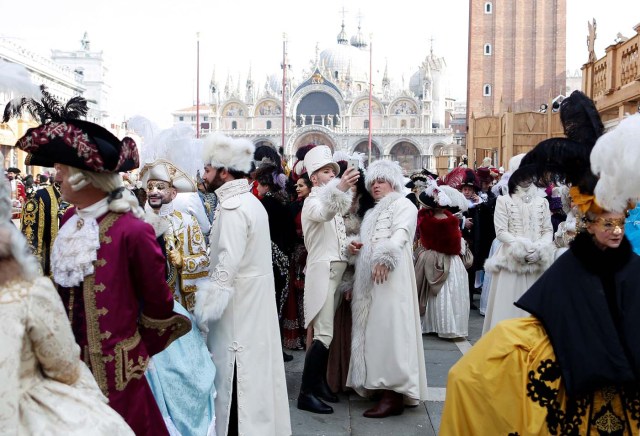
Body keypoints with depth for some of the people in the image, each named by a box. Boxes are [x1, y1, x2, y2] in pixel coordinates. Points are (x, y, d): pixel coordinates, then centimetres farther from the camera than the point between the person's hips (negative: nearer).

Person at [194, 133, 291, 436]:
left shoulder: (232, 207, -18)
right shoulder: (249, 201, 13)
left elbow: (228, 264, -24)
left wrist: (207, 307, -19)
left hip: (237, 302, -10)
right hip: (254, 299, 10)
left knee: (234, 374, -1)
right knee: (252, 367, 16)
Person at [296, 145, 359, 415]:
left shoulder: (332, 200, 20)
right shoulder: (313, 201, -8)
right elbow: (323, 213, -34)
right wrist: (340, 188, -51)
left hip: (336, 271, 8)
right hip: (322, 271, -8)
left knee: (324, 332, 10)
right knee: (323, 334, -13)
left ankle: (319, 383, 19)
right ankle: (306, 393, -11)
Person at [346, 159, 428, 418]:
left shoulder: (404, 205, 1)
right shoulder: (373, 213, 26)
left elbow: (401, 234, -18)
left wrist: (384, 257, -34)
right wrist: (356, 247, 5)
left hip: (391, 277, -8)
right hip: (368, 281, 8)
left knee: (388, 329, -12)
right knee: (375, 331, 7)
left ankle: (394, 395, -12)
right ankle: (382, 385, 15)